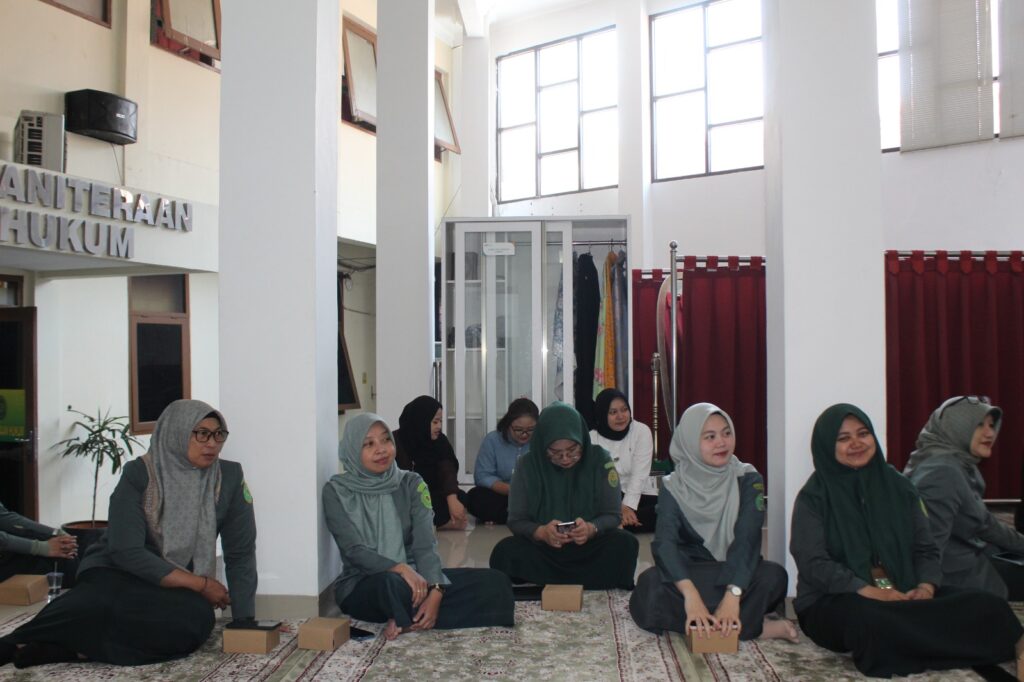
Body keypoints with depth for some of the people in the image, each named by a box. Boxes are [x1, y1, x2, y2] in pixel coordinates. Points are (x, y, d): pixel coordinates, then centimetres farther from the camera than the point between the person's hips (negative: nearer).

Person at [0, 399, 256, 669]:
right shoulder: (139, 474, -10)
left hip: (177, 590, 3)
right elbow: (127, 552, -17)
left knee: (197, 619, -35)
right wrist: (200, 584, -18)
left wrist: (245, 624, -10)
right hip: (117, 573, -3)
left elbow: (240, 554, -2)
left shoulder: (229, 477, -3)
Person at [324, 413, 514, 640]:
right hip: (362, 586, -5)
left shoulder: (411, 483, 3)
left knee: (494, 582, -15)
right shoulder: (337, 491, -5)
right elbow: (354, 551, -14)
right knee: (390, 583, -41)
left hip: (413, 578, 5)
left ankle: (409, 621, -18)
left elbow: (425, 545, -7)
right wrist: (401, 569, -31)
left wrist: (435, 590, -26)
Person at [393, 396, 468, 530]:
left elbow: (448, 470, -17)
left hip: (431, 496, 4)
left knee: (460, 498, -26)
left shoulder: (440, 441, 0)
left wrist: (452, 499, -35)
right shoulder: (395, 442, -10)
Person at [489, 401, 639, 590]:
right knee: (505, 551, -30)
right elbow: (516, 520, -6)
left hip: (590, 547, -1)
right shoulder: (528, 464, -7)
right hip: (543, 548, 1)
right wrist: (541, 532, -28)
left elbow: (613, 515, -5)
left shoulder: (599, 459, -7)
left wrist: (592, 529, -28)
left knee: (625, 544, -30)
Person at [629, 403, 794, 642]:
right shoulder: (674, 487, -5)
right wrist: (691, 595, -41)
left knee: (774, 576, -31)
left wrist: (733, 594, -36)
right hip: (690, 575, 1)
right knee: (650, 584, -33)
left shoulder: (748, 479, -4)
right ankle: (754, 626, -27)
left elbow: (747, 539, -19)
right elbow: (665, 543, -21)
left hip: (735, 574, 0)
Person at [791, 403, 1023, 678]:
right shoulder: (814, 497, -2)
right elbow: (813, 564, -11)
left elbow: (925, 549, 11)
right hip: (834, 601, -4)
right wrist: (870, 592, -23)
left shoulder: (898, 486, 12)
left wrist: (926, 587, -11)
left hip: (904, 595, 5)